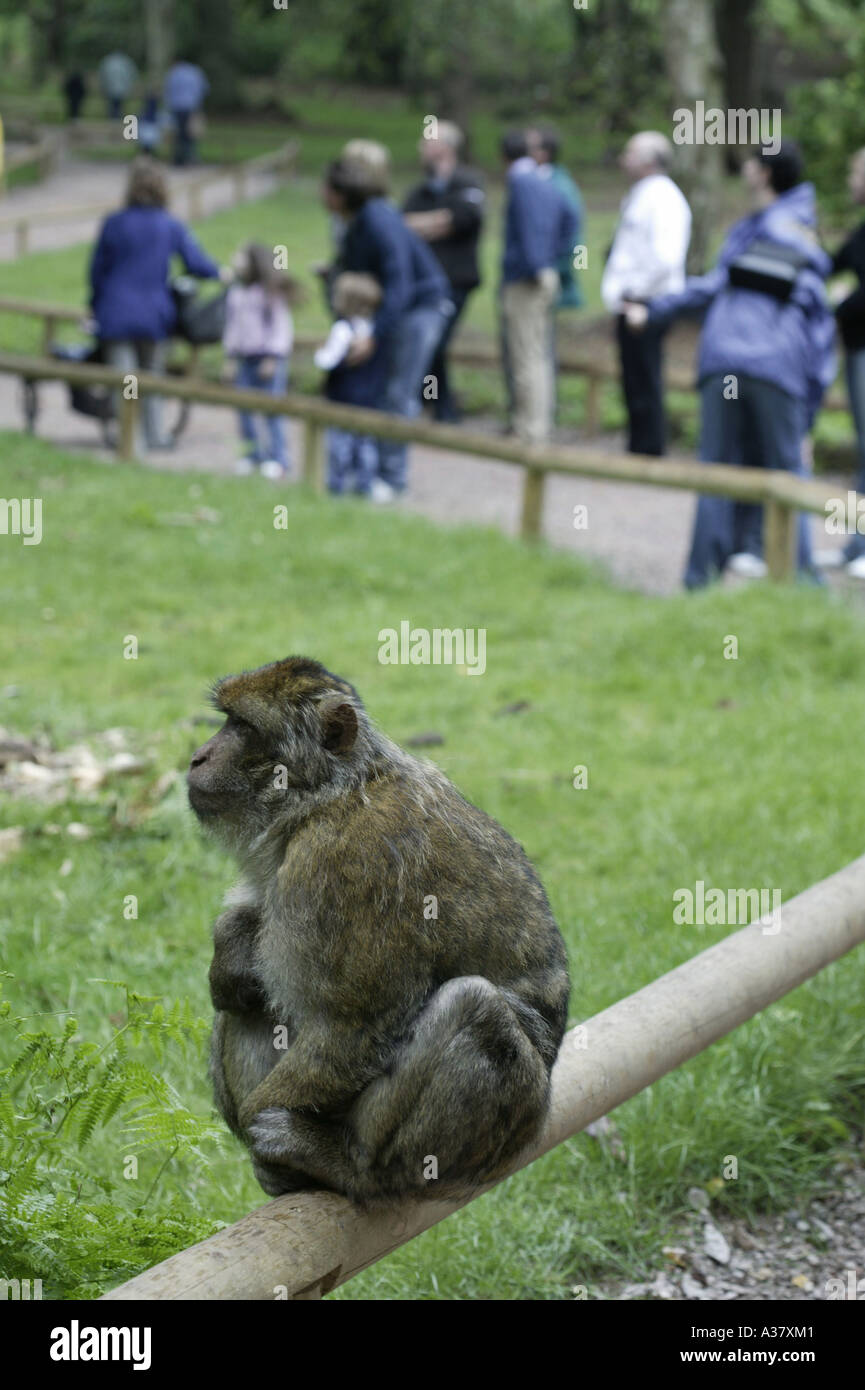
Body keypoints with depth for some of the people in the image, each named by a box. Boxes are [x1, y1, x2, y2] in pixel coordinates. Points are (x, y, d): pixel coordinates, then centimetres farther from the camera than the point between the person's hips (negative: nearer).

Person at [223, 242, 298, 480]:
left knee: (271, 410, -6)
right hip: (243, 358, 6)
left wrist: (273, 358, -11)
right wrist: (231, 357, 13)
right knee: (245, 409, 4)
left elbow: (281, 325, -7)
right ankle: (253, 454, 14)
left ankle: (278, 460, 0)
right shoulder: (235, 291, 9)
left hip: (268, 358, -6)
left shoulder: (272, 291, -8)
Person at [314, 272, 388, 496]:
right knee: (367, 442, 11)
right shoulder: (377, 329, 4)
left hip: (343, 398, -7)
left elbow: (328, 361, -23)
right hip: (372, 398, 7)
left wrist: (320, 353, -3)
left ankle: (337, 482, 5)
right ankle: (365, 483, 14)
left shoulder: (343, 329, -18)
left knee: (340, 441, 1)